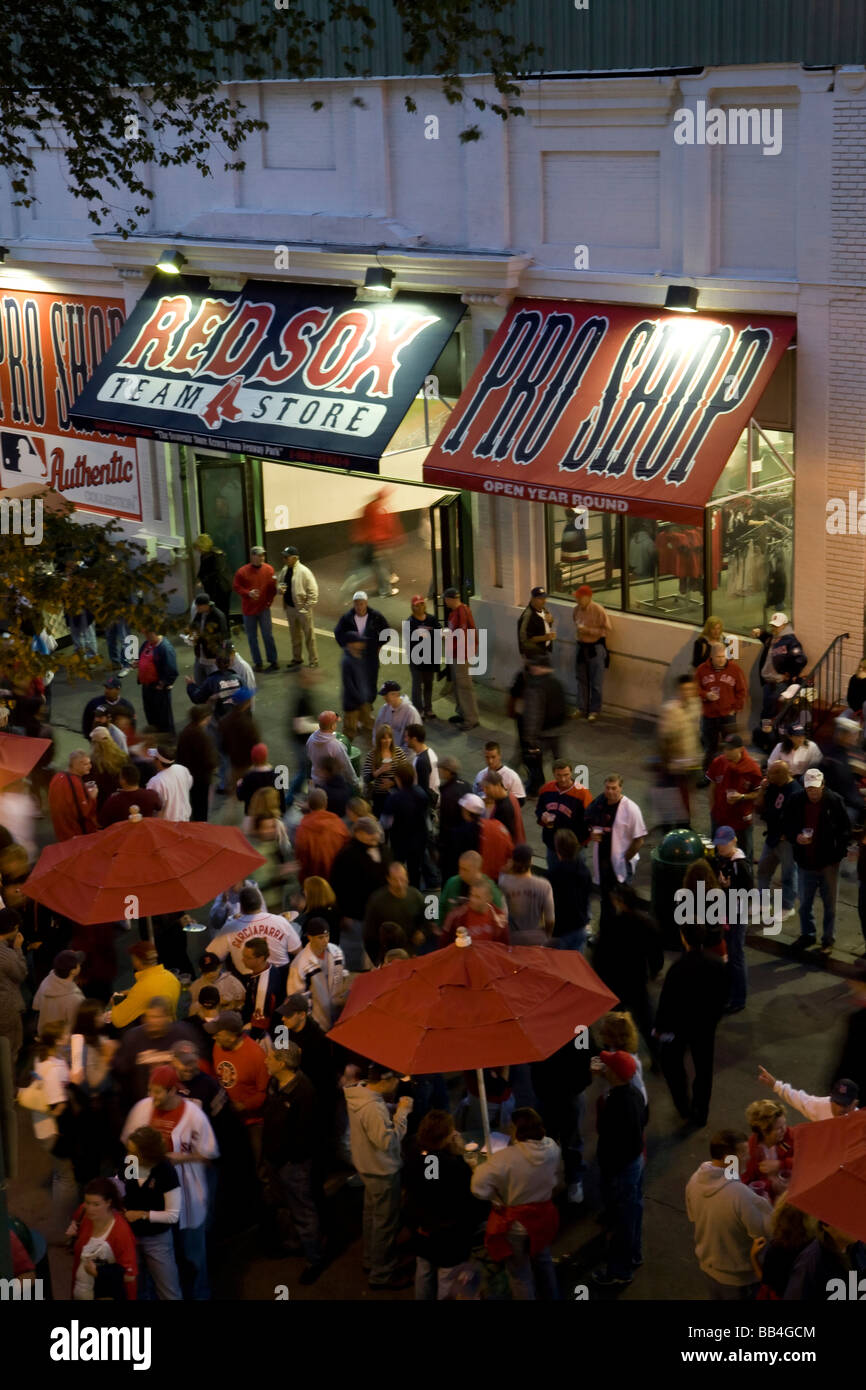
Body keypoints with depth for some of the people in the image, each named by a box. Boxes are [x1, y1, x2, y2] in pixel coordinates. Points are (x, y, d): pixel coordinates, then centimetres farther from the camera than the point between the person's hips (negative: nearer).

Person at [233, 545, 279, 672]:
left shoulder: (268, 569, -3)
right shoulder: (242, 571, -8)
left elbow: (273, 587, 4)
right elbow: (236, 586, -4)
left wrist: (270, 600, -5)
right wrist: (248, 593, -18)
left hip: (264, 608, 0)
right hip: (248, 609, 0)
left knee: (268, 635, 0)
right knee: (252, 637, 7)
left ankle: (273, 661, 10)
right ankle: (257, 663, 16)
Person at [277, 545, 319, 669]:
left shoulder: (304, 572, -20)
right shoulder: (284, 570, 3)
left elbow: (313, 592, -18)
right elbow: (279, 583, 18)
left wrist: (307, 608, -19)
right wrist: (279, 588, -7)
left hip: (303, 609, -7)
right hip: (290, 608, 7)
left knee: (309, 636, 5)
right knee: (294, 635, 21)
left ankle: (313, 661, 17)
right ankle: (296, 659, 36)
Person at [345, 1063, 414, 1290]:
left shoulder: (360, 1094, -4)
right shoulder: (373, 1108, -34)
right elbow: (388, 1141, -31)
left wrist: (395, 1111, -8)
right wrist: (402, 1112, -27)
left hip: (368, 1167, 10)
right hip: (383, 1172, -10)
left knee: (372, 1215, 27)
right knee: (386, 1223, 6)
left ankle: (371, 1259, 45)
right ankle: (381, 1275, 19)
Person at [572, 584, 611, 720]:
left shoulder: (598, 610, -15)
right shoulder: (576, 610, 3)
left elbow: (606, 629, -13)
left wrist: (588, 631, -20)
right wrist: (578, 632, 6)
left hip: (595, 648, -6)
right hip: (581, 646, 6)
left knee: (595, 682, 0)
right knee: (581, 680, 13)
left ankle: (595, 710, 8)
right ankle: (581, 708, 23)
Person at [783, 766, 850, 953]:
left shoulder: (835, 801, -12)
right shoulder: (796, 800, -6)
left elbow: (845, 829, -3)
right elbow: (786, 825, 5)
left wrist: (839, 850, -13)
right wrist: (795, 837, -15)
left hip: (828, 862, -3)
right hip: (805, 861, 3)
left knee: (829, 904, 9)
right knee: (805, 902, 16)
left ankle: (828, 939, 20)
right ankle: (807, 934, 33)